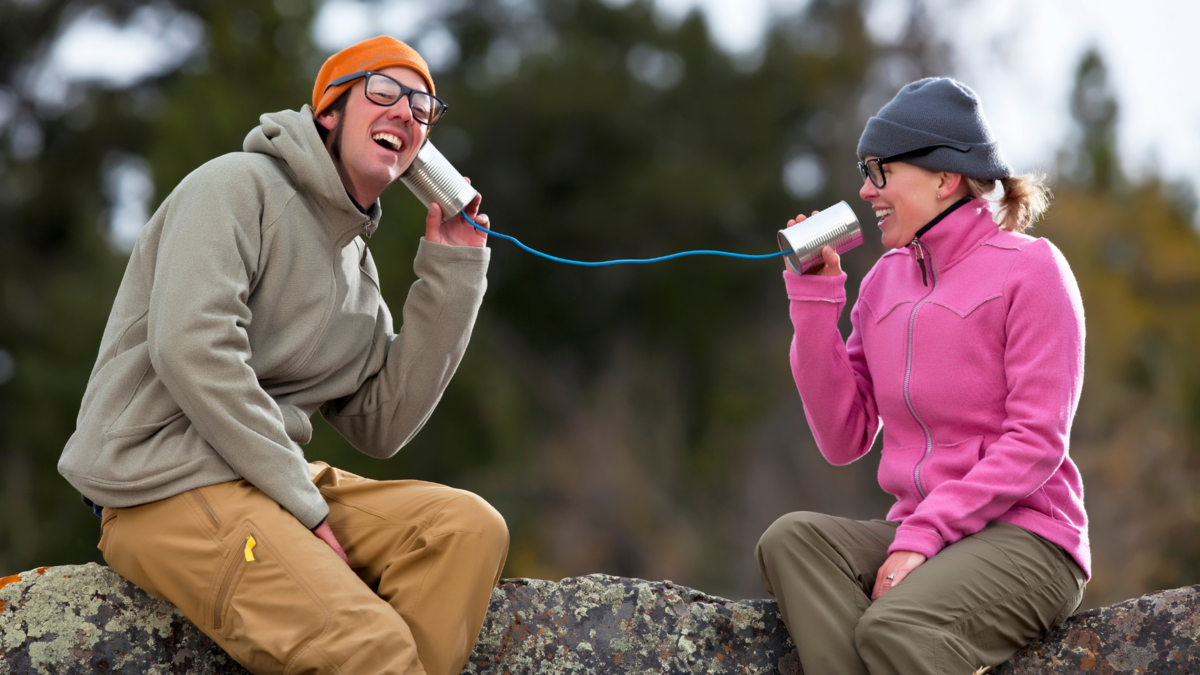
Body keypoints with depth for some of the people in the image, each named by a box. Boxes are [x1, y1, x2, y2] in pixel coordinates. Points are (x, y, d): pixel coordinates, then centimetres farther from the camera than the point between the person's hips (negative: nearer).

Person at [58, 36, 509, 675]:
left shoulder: (356, 266, 20)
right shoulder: (237, 186, -5)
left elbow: (379, 426, 12)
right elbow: (191, 348, -19)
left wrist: (451, 277, 8)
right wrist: (303, 503, -18)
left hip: (273, 476, 9)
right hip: (165, 485, -9)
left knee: (470, 525, -11)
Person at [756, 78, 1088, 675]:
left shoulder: (1030, 268, -3)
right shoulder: (885, 278, 15)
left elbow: (1037, 443, -11)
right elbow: (842, 441, 8)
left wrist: (924, 536, -19)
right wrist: (815, 293, 4)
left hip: (1024, 540, -6)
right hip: (916, 530, 6)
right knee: (791, 539, -25)